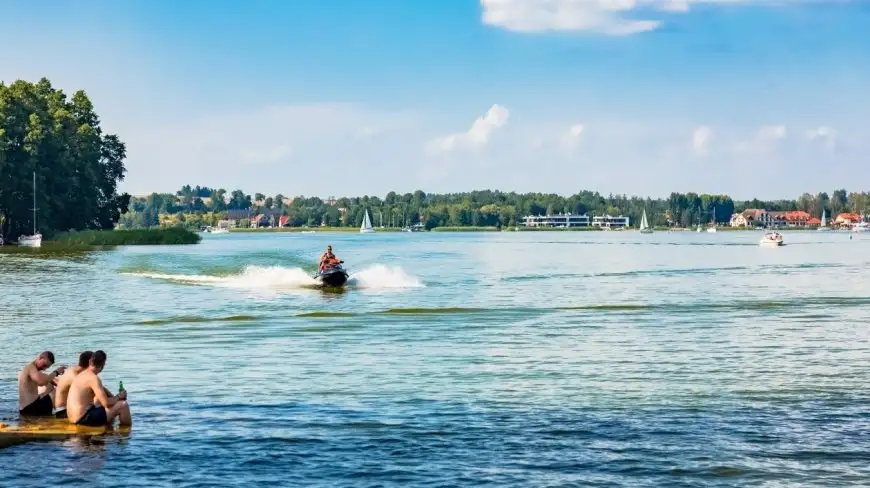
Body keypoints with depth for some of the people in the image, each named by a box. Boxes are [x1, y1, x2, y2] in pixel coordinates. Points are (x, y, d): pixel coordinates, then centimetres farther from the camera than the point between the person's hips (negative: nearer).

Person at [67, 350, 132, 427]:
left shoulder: (82, 375, 12)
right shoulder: (93, 378, -16)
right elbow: (106, 403, -20)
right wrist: (118, 397, -2)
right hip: (83, 419, -10)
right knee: (123, 405, -10)